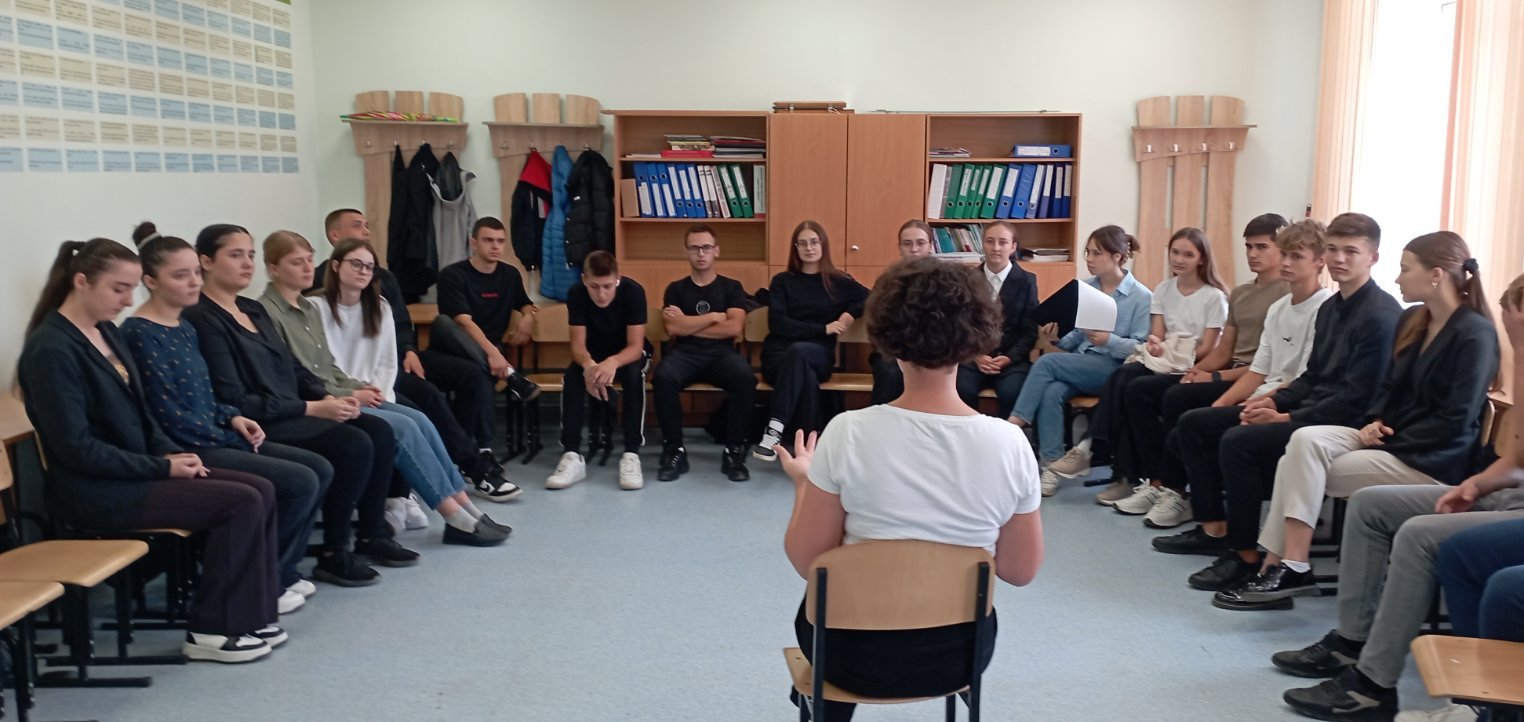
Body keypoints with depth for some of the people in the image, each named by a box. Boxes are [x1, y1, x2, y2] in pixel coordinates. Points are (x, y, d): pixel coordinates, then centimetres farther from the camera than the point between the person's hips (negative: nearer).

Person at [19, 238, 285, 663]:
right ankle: (211, 630, -7)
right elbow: (76, 447, -20)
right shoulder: (51, 349, -16)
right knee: (241, 503, -18)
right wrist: (162, 467, -17)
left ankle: (249, 614, 0)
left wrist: (173, 453, 1)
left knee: (260, 490, -6)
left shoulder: (106, 332, 11)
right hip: (95, 490, -8)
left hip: (133, 472, 9)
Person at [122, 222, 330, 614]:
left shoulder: (185, 330, 14)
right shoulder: (140, 334, -14)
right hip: (186, 451, -9)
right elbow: (168, 415, -18)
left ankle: (282, 569, 11)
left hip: (215, 440, 9)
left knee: (320, 468, 2)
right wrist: (234, 439, -11)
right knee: (300, 482, -18)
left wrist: (233, 419, 1)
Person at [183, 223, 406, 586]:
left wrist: (327, 397, -1)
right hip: (259, 426, -9)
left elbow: (292, 367, 19)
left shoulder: (254, 310, 17)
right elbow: (234, 401, -18)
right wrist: (310, 408, -18)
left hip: (291, 414, 9)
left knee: (378, 431, -6)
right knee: (353, 444, -24)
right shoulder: (201, 319, -12)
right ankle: (333, 555, -11)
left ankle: (372, 534, 6)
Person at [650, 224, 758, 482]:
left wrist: (689, 324, -1)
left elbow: (734, 328, -2)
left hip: (721, 353, 0)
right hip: (685, 353, 0)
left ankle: (734, 451, -20)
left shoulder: (731, 287, 14)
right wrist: (714, 317, 1)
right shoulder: (676, 289, 15)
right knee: (662, 377, -35)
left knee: (746, 378, -34)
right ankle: (674, 451, -20)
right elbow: (673, 328, -2)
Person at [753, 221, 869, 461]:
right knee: (806, 377, -38)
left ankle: (775, 429, -44)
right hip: (779, 354, 0)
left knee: (798, 351, -38)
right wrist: (823, 328, -9)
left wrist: (850, 313, -1)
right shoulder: (782, 281, 10)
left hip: (818, 355, 1)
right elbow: (777, 324, -3)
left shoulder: (839, 281, 14)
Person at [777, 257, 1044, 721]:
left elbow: (806, 561, -14)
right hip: (960, 653, 2)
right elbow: (1021, 571, -5)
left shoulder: (848, 433, -23)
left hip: (862, 653, -2)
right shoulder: (1010, 444, -17)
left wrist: (804, 481, 2)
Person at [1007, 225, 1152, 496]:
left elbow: (1141, 348, -8)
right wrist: (1053, 339, -8)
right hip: (1080, 366, 5)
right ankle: (1051, 466, -28)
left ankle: (1014, 424, -23)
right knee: (1052, 392, -29)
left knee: (1047, 362, -27)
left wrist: (1108, 340, -24)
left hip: (1114, 370, -5)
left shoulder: (1141, 297, -3)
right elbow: (1075, 334, 13)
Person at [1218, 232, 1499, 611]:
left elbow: (1456, 423, -17)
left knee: (1303, 468, -21)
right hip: (1391, 438, 7)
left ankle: (1287, 566, -15)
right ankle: (1284, 565, -22)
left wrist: (1390, 440, -15)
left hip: (1432, 459, -7)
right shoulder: (1412, 321, 11)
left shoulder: (1474, 334, -13)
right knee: (1305, 441, -19)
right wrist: (1375, 422, -1)